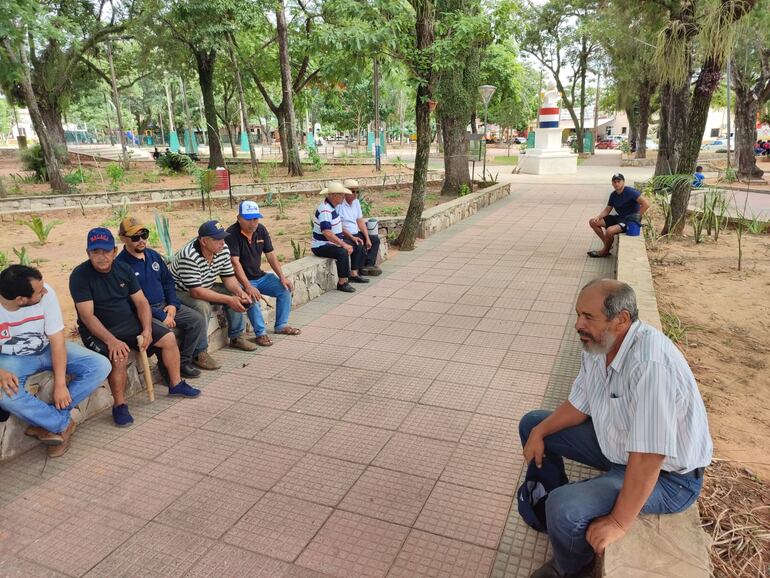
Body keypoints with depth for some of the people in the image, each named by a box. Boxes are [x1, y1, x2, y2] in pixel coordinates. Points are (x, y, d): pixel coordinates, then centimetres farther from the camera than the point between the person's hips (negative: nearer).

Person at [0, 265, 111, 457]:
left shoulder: (46, 294, -23)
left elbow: (56, 340, -17)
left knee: (100, 366, -17)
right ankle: (63, 425, -12)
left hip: (47, 349, 2)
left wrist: (60, 384, -22)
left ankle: (45, 422, -16)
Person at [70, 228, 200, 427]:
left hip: (129, 323, 6)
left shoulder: (124, 269, 1)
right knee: (119, 358, -33)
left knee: (168, 338, -2)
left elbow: (141, 301, 2)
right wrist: (111, 340, -34)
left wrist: (147, 330, -14)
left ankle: (176, 384, 17)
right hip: (98, 331, -6)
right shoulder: (80, 276, -16)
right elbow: (87, 316, -22)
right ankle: (119, 405, -11)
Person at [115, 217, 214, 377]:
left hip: (165, 305, 7)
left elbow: (168, 280, 17)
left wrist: (174, 304, 0)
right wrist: (161, 316, -20)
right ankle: (169, 370, -9)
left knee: (198, 320, -8)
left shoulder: (153, 255, 10)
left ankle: (183, 360, 4)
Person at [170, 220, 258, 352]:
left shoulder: (223, 250, -10)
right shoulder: (189, 257, -34)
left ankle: (236, 337, 8)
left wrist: (239, 291, -23)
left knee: (236, 295, -4)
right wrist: (228, 299, -38)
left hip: (207, 288, 8)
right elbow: (196, 292, -36)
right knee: (203, 306, -35)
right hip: (181, 292, -8)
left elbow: (228, 277, -1)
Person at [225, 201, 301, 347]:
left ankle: (281, 325, 9)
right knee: (253, 298, -33)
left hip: (260, 276, 7)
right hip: (241, 280, -7)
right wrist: (248, 287, -36)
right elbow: (235, 263, -28)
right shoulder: (232, 234, -20)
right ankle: (261, 333, -16)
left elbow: (270, 255, 4)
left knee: (285, 288, -6)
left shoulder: (261, 229, 0)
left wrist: (282, 277, -5)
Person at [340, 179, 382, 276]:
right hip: (344, 236, -9)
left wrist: (367, 238, 1)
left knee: (375, 239, 6)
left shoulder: (356, 202, 11)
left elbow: (360, 222, 11)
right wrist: (352, 237, -26)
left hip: (356, 234, 10)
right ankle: (354, 272, -14)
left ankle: (368, 265, -5)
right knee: (359, 245, -30)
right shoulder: (339, 204, -16)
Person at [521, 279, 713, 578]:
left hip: (666, 474, -8)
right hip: (615, 442, 9)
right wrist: (539, 432, -5)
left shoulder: (650, 364, -37)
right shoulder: (598, 344, -8)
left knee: (564, 510, -28)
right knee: (531, 424, 11)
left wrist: (619, 523, -26)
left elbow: (647, 460, -34)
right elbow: (579, 405, 7)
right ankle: (550, 507, 31)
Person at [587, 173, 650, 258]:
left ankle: (605, 251, -5)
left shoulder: (630, 192, -17)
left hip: (630, 221, -9)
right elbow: (607, 210, 11)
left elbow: (646, 204, -23)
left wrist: (637, 217, -20)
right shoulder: (613, 195, 6)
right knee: (593, 222, 3)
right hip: (619, 218, 9)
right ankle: (607, 244, 7)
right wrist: (598, 217, -9)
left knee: (609, 230, -34)